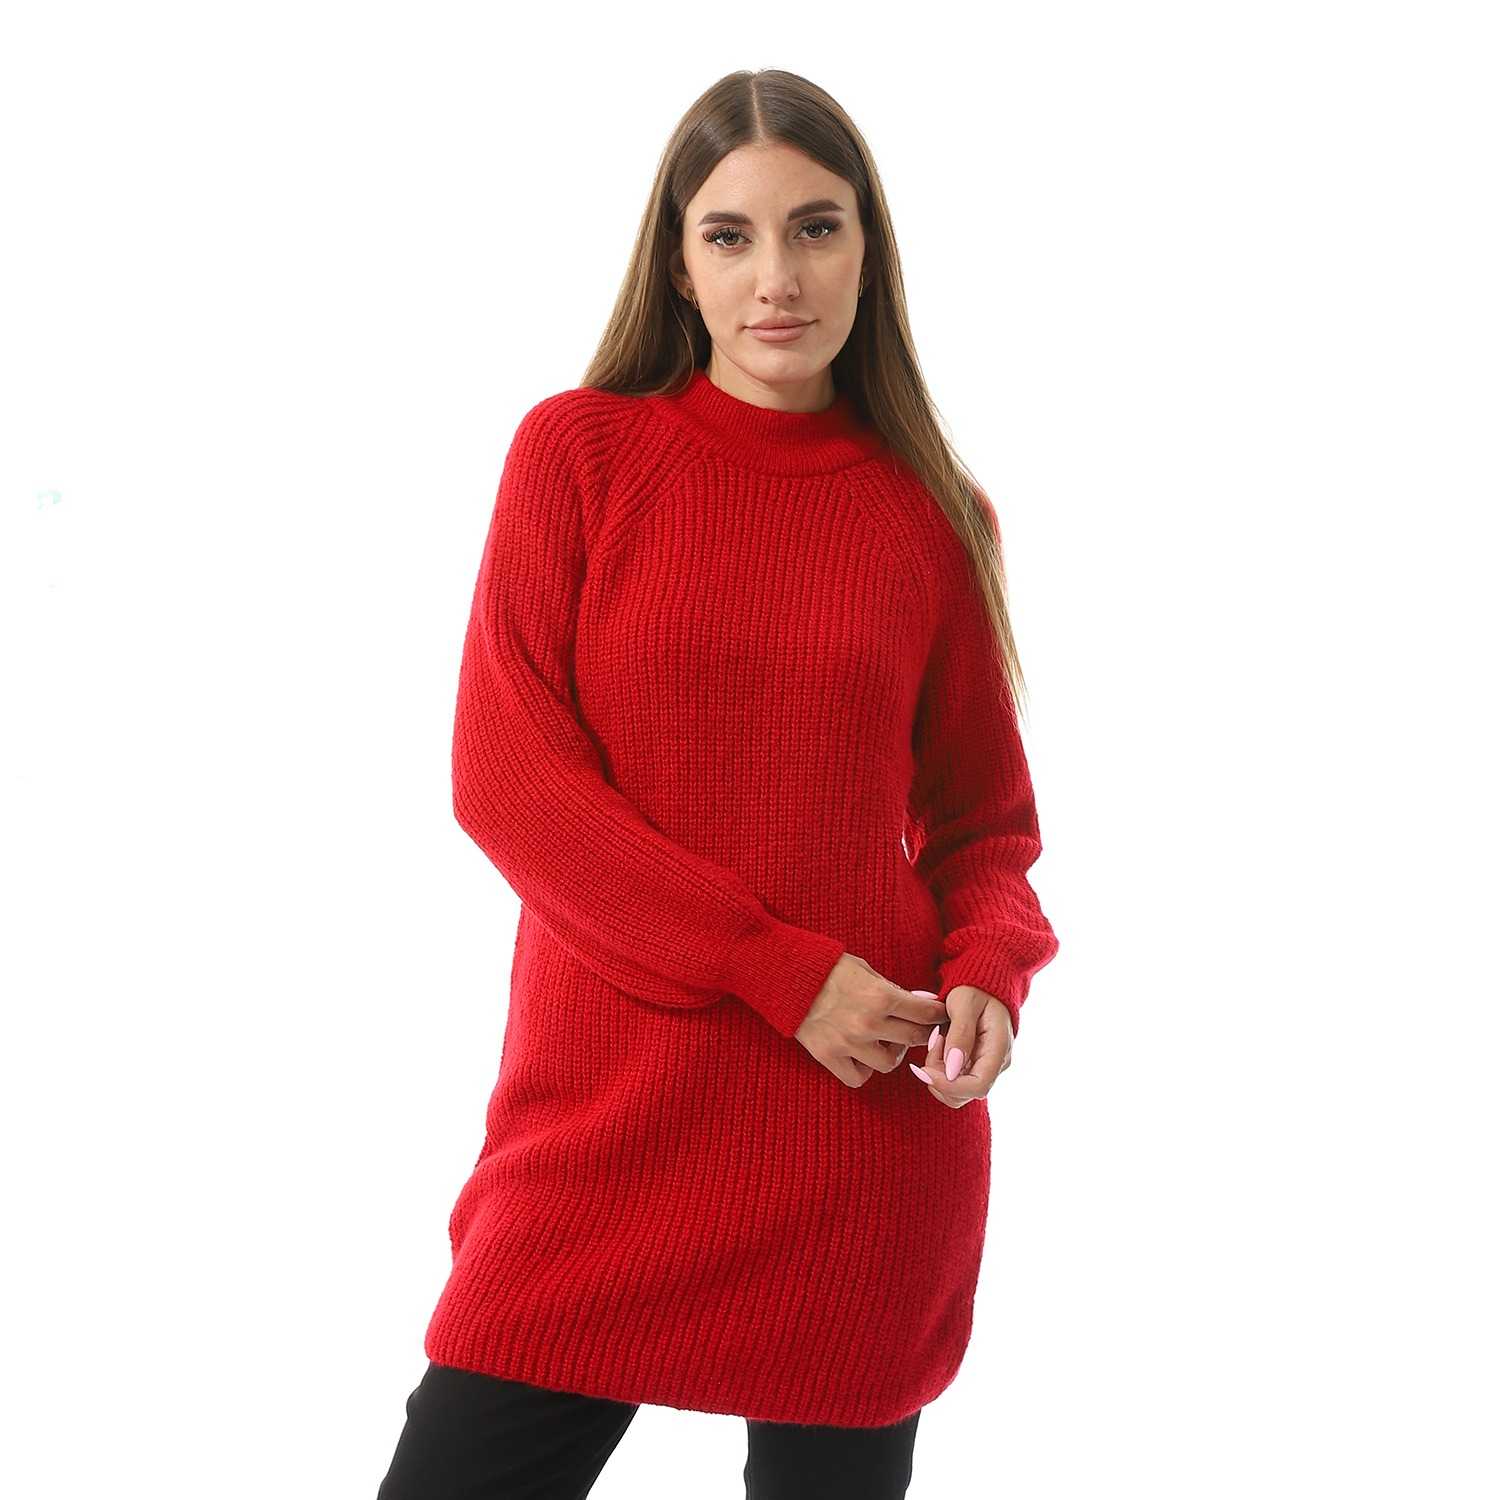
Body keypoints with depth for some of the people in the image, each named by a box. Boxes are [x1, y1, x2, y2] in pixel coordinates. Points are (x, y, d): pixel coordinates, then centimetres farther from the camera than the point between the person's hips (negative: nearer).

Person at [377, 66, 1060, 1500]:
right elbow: (503, 779, -7)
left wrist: (987, 978, -9)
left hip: (868, 1132, 1)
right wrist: (780, 971, -14)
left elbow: (982, 823, 13)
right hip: (610, 1117, -1)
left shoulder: (935, 517, 6)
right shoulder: (577, 450, 1)